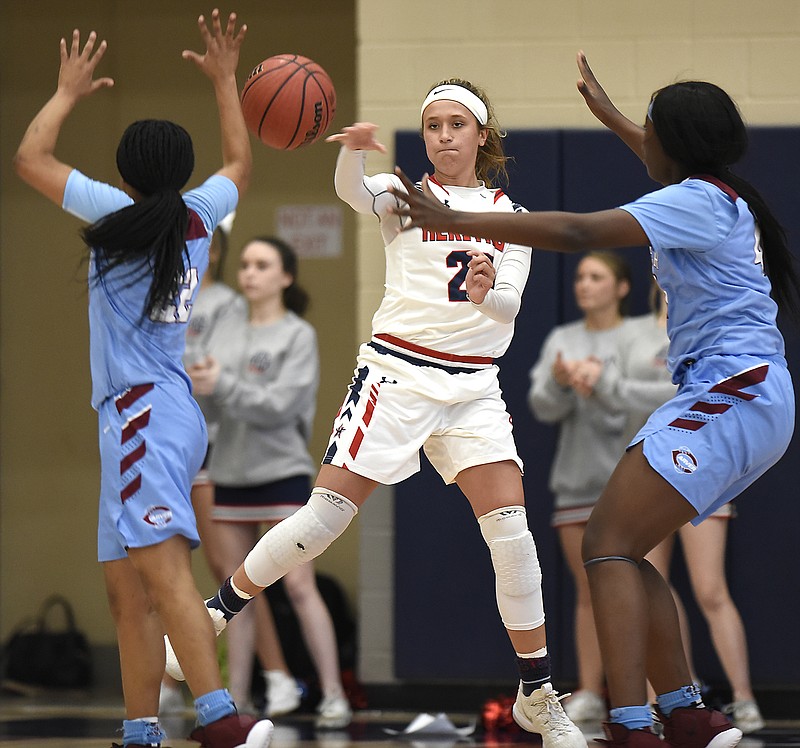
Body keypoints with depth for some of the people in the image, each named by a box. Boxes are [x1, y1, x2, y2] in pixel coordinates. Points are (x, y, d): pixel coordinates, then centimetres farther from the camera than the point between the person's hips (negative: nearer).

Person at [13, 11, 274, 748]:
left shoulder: (120, 214, -6)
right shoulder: (200, 216, 11)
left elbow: (30, 157, 3)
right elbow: (239, 163, 34)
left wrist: (68, 92, 16)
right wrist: (224, 80, 40)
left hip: (142, 412, -9)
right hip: (168, 408, 9)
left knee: (163, 569, -21)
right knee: (127, 590, 12)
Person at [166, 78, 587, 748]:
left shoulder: (510, 215, 11)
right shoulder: (405, 194, 5)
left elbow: (509, 307, -2)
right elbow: (354, 192, -19)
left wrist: (489, 293, -26)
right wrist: (353, 152, -42)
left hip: (473, 389, 2)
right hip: (396, 372, -2)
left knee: (510, 528, -10)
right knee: (325, 515, -9)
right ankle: (211, 618, 7)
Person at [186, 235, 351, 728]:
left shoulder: (299, 335, -5)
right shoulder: (229, 324, 8)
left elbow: (279, 405, -16)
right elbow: (214, 401, 7)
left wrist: (223, 384, -22)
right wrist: (203, 386, -15)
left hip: (282, 472, -5)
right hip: (230, 474, 5)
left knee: (299, 586, -9)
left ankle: (334, 697, -5)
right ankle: (237, 700, 13)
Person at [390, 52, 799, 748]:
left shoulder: (700, 201, -11)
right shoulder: (719, 194, 16)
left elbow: (577, 232, -21)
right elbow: (675, 166, 44)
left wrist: (453, 220, -19)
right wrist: (611, 117, 57)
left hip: (733, 397, -10)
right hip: (729, 398, 10)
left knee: (608, 545, -16)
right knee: (622, 551, 10)